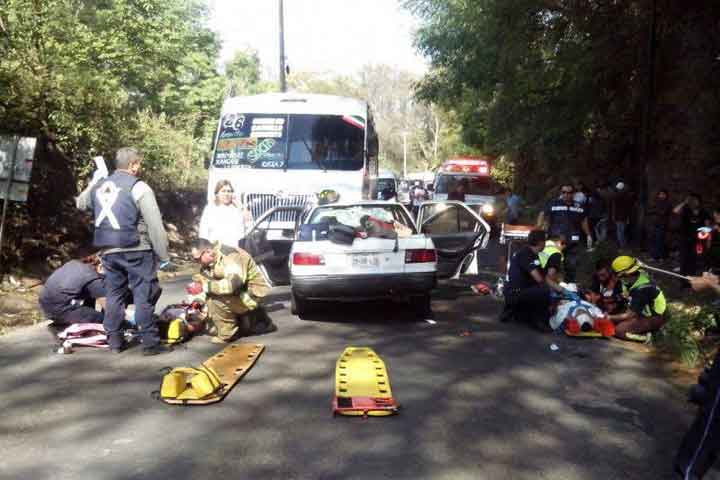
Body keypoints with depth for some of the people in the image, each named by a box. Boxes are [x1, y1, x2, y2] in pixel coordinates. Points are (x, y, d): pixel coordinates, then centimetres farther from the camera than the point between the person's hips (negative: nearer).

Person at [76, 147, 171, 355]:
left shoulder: (99, 186, 8)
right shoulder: (138, 188, -11)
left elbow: (80, 203, 30)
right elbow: (155, 225, -14)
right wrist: (164, 256, -9)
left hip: (108, 251, 6)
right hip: (136, 251, -6)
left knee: (114, 294, 15)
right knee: (144, 296, -1)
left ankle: (114, 340, 20)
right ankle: (150, 342, 0)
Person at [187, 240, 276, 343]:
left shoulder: (229, 256, -26)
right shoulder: (208, 264, 4)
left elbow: (233, 284, -39)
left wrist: (205, 286, -33)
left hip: (252, 293, -10)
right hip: (239, 293, 10)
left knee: (215, 299, -29)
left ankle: (226, 335, -10)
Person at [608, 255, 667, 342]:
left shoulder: (640, 289, -32)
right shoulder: (639, 274, -6)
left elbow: (630, 315, -24)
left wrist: (609, 317, -14)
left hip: (654, 319, -9)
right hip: (646, 312, 9)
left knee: (619, 331, -19)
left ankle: (645, 337, -6)